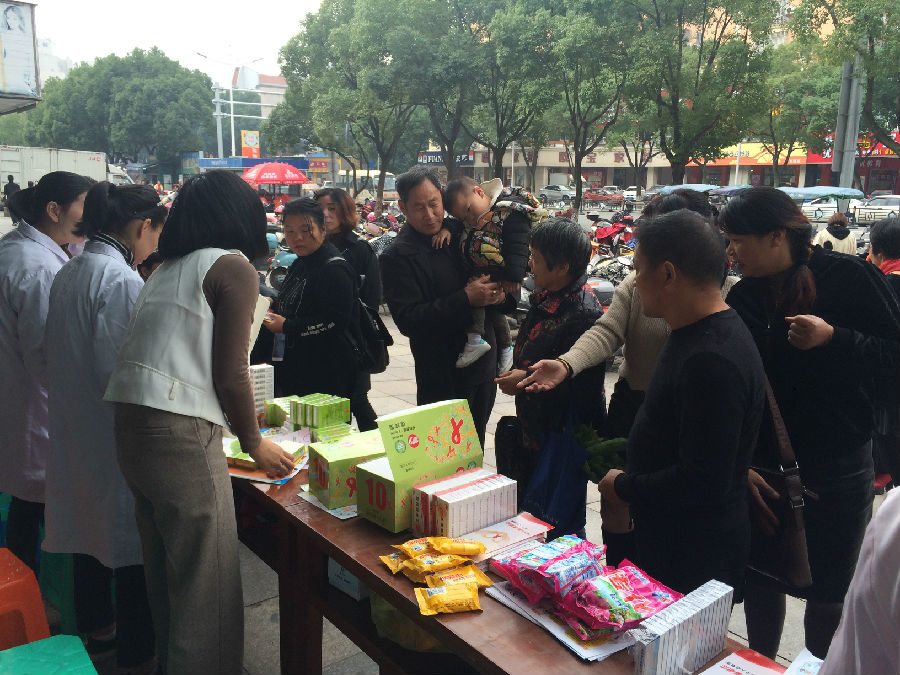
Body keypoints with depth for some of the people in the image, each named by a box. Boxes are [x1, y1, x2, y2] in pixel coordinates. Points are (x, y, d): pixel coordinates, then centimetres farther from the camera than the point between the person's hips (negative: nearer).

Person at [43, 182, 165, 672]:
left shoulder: (68, 273, 7)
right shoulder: (122, 280, -21)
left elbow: (59, 355, 14)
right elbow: (121, 372, -24)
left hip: (73, 429, 9)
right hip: (115, 432, -9)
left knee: (90, 523, 22)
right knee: (132, 539, 5)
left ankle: (96, 630, 41)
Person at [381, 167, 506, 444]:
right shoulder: (398, 257, -12)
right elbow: (408, 320, -20)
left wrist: (498, 293, -8)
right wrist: (466, 299, -25)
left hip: (484, 366, 6)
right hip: (442, 377, -6)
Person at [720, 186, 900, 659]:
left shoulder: (848, 277, -10)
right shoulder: (742, 298, 0)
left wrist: (834, 339, -25)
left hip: (836, 467, -3)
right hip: (761, 465, 3)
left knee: (828, 592, 11)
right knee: (762, 580, 15)